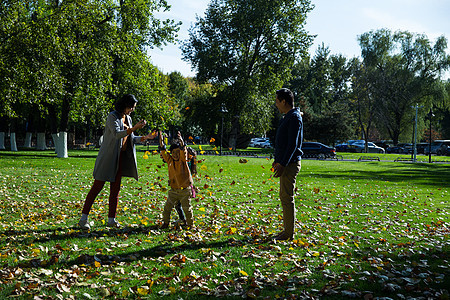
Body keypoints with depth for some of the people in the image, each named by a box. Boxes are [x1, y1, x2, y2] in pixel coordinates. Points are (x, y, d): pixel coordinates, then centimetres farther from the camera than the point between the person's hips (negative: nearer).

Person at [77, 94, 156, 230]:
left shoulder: (127, 118, 14)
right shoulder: (113, 116, -10)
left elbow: (131, 139, 18)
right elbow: (117, 134, -24)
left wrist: (145, 137, 4)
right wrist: (134, 128, -29)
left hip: (121, 158, 7)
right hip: (108, 156, -7)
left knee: (116, 189, 8)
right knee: (97, 186, -5)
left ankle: (111, 219, 14)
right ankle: (83, 218, 0)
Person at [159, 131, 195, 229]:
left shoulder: (183, 160, -5)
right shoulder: (170, 160, 4)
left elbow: (183, 151, -22)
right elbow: (163, 152, -4)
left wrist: (181, 141, -39)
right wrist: (161, 141, -18)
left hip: (185, 190, -3)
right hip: (173, 190, 3)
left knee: (186, 208, 3)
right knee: (167, 207, 2)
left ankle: (190, 223, 19)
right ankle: (166, 222, 18)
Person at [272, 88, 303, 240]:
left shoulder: (294, 118, -14)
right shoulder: (287, 117, 17)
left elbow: (293, 144, -21)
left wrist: (283, 164, -23)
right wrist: (277, 160, 24)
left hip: (290, 164, -10)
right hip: (285, 163, 10)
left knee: (287, 198, -7)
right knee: (284, 197, 13)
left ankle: (289, 233, -1)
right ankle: (287, 230, 21)